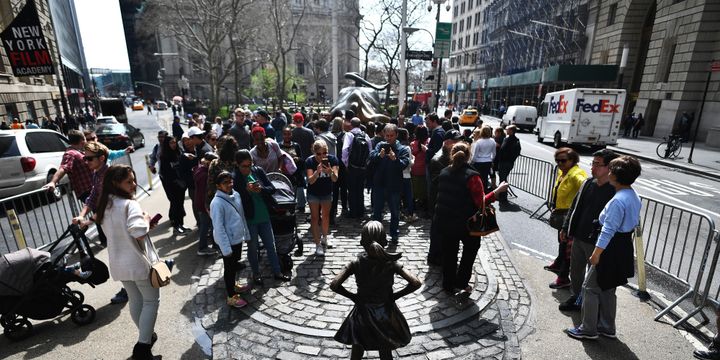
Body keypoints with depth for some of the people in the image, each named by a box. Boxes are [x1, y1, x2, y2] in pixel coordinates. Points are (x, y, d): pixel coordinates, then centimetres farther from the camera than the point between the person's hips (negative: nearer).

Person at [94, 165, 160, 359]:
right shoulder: (129, 204, -21)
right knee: (151, 300, 7)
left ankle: (146, 336, 36)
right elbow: (140, 233, -31)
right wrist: (146, 220, -13)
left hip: (118, 263, 8)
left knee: (135, 300, 21)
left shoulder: (105, 205, 7)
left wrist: (143, 222, 9)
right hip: (137, 262, -8)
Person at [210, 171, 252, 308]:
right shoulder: (217, 203, -23)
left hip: (238, 238, 7)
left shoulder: (236, 195, -1)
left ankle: (233, 285, 47)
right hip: (228, 242, -7)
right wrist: (226, 248, -20)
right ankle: (231, 296, 24)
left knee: (235, 265, 25)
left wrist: (246, 233, 13)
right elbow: (218, 227, -22)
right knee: (229, 268, 8)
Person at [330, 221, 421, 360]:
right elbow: (416, 283, -22)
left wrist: (352, 296, -8)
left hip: (362, 314, 0)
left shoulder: (356, 264, -19)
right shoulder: (391, 263, -19)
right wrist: (396, 295, -10)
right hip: (386, 313, 0)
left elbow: (334, 285, -22)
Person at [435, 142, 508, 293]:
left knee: (449, 252, 18)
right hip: (465, 223, -4)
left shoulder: (443, 173, 0)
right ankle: (461, 282, 23)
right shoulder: (471, 176, -19)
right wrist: (498, 190, -9)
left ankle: (449, 285, 30)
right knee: (471, 247, 22)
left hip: (443, 221, 5)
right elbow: (481, 202, -18)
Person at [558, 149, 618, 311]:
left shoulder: (615, 191, -18)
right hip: (578, 238, 7)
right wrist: (565, 228, 12)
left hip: (596, 243, -6)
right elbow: (575, 206, 11)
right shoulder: (588, 183, 2)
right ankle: (575, 297, 40)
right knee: (575, 270, 20)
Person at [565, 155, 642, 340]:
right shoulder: (634, 197, 7)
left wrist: (596, 253, -17)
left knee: (590, 287, 3)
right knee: (607, 289, 20)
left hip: (612, 249, -10)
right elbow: (634, 223, 16)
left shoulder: (618, 200, -24)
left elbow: (608, 230, -23)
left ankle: (588, 329, 14)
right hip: (624, 247, 10)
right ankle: (607, 327, 32)